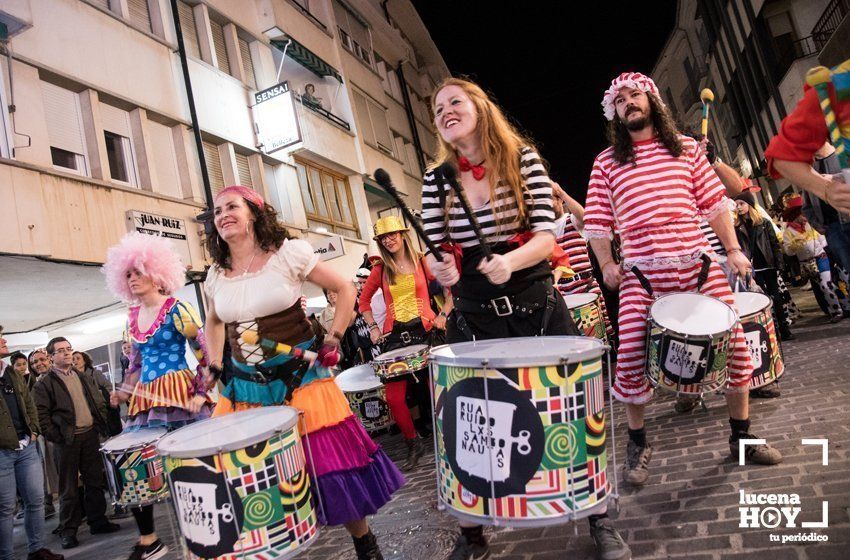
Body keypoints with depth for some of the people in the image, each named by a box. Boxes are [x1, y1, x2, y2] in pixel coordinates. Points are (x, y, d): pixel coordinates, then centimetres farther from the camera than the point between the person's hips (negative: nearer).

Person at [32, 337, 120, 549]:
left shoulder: (83, 378, 14)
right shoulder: (45, 384, -3)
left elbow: (99, 402, 17)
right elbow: (41, 414, -8)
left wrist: (100, 426, 7)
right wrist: (54, 437, -12)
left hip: (91, 435, 5)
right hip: (67, 440, -5)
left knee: (95, 480, 9)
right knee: (69, 487, 3)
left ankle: (98, 521, 20)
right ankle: (68, 530, 14)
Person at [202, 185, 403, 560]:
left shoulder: (287, 253, -8)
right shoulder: (216, 275, 6)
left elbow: (345, 289, -2)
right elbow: (213, 321, 26)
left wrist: (332, 341, -8)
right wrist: (214, 366, 13)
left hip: (299, 378, -4)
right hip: (245, 387, 5)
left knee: (329, 462, 0)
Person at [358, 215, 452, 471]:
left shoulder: (422, 261, 3)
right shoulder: (380, 270, 9)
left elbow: (451, 288, 7)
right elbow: (364, 300, 19)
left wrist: (443, 315, -1)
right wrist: (373, 327, 9)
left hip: (425, 330, -2)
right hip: (394, 335, 2)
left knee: (432, 390, -4)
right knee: (394, 396, -5)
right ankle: (413, 444, 15)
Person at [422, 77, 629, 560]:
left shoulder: (523, 158, -3)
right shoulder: (436, 178, 3)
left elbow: (546, 236, -10)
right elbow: (434, 246, 1)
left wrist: (511, 260, -30)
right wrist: (441, 266, -23)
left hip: (537, 309, -1)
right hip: (473, 318, 2)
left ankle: (599, 520, 29)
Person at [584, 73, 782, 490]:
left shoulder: (685, 148, 14)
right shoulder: (606, 163, 8)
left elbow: (714, 202, 12)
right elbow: (596, 222, 6)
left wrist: (732, 248, 5)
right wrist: (606, 264, -5)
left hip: (698, 263, 2)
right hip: (641, 273, -2)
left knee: (733, 342, 1)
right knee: (631, 357, -10)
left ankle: (741, 436, 22)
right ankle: (637, 444, 12)